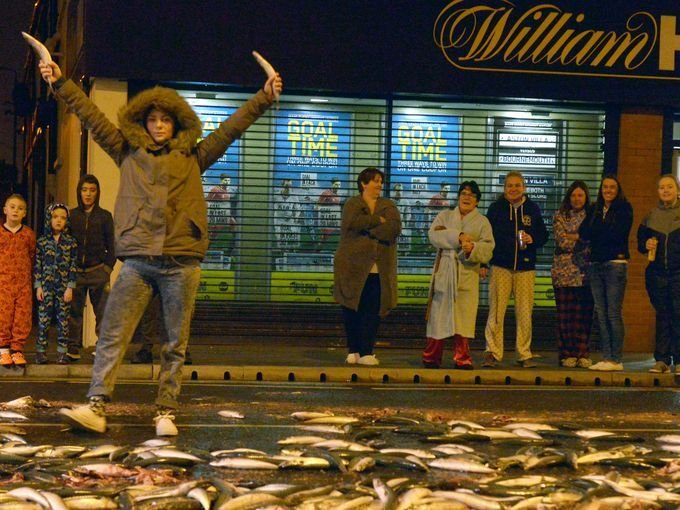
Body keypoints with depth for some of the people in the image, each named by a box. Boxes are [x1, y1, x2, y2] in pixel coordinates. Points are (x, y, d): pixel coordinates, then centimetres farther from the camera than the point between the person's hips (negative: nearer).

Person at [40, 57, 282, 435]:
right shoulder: (128, 154, 14)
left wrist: (265, 97, 7)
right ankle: (96, 407, -11)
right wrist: (60, 83, 8)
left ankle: (166, 412, 7)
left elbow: (231, 128, 12)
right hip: (138, 261, 0)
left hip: (182, 262, 0)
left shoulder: (192, 158, 13)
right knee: (112, 335, -8)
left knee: (176, 344, 2)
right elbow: (92, 117, 12)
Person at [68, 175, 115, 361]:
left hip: (98, 271, -1)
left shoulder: (105, 216, 6)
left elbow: (111, 246, 7)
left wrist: (108, 268, -3)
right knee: (74, 311, -1)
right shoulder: (72, 215, 10)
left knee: (102, 311, -3)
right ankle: (73, 347, 3)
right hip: (75, 271, 1)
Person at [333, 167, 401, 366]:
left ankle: (366, 352, 1)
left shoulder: (388, 206, 13)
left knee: (372, 312, -3)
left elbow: (395, 227, -6)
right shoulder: (352, 204, 5)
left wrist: (368, 229, -12)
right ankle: (353, 350, 11)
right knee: (351, 310, 0)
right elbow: (353, 222, -17)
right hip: (354, 266, -2)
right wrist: (378, 220, -10)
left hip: (379, 270, 2)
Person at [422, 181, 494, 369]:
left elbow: (487, 248, -2)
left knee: (464, 317, -5)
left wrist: (473, 248, -22)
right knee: (438, 316, 1)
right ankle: (431, 357, 7)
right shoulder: (444, 216, 14)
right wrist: (458, 237, -18)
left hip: (467, 275, -1)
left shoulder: (482, 222, 11)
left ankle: (462, 358, 1)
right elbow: (435, 235, -6)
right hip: (444, 273, 1)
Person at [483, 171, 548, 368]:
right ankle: (492, 352, 0)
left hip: (525, 267, 1)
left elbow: (543, 236, 12)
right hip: (500, 266, -1)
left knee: (525, 313, 2)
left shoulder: (533, 209, 8)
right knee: (496, 311, -5)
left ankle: (524, 354, 10)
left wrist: (532, 240, -11)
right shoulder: (496, 208, 4)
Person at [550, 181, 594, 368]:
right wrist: (584, 237, -4)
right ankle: (567, 354, 3)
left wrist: (574, 237, -8)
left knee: (585, 315, -1)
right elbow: (562, 242, -5)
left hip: (586, 273, 1)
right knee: (566, 315, -1)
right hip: (565, 272, -1)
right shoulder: (560, 217, 8)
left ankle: (583, 354, 4)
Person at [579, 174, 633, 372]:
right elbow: (583, 232, 3)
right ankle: (606, 357, 8)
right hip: (596, 264, 5)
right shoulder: (594, 209, 16)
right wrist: (606, 233, -11)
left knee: (613, 314, -8)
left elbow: (618, 234, -11)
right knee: (601, 314, 5)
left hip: (615, 264, -5)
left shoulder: (624, 208, 2)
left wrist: (595, 233, -1)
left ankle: (617, 359, -4)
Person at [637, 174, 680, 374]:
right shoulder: (651, 216, 13)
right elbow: (640, 241, 19)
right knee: (662, 316, 6)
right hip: (657, 273, 4)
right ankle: (662, 359, 8)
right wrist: (646, 245, -3)